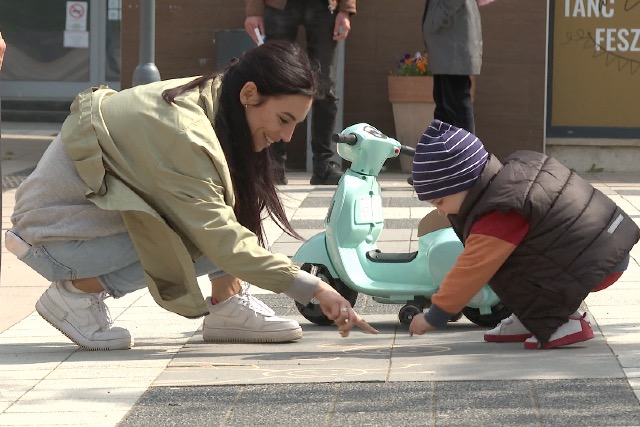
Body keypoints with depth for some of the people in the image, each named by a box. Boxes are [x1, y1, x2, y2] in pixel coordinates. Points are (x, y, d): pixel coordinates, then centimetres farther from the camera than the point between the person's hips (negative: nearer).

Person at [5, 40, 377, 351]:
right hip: (56, 230, -9)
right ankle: (77, 291, -11)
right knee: (212, 242, -22)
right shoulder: (184, 131, -29)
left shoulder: (204, 97, -2)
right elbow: (222, 239, -33)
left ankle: (228, 307, -2)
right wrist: (314, 288, -32)